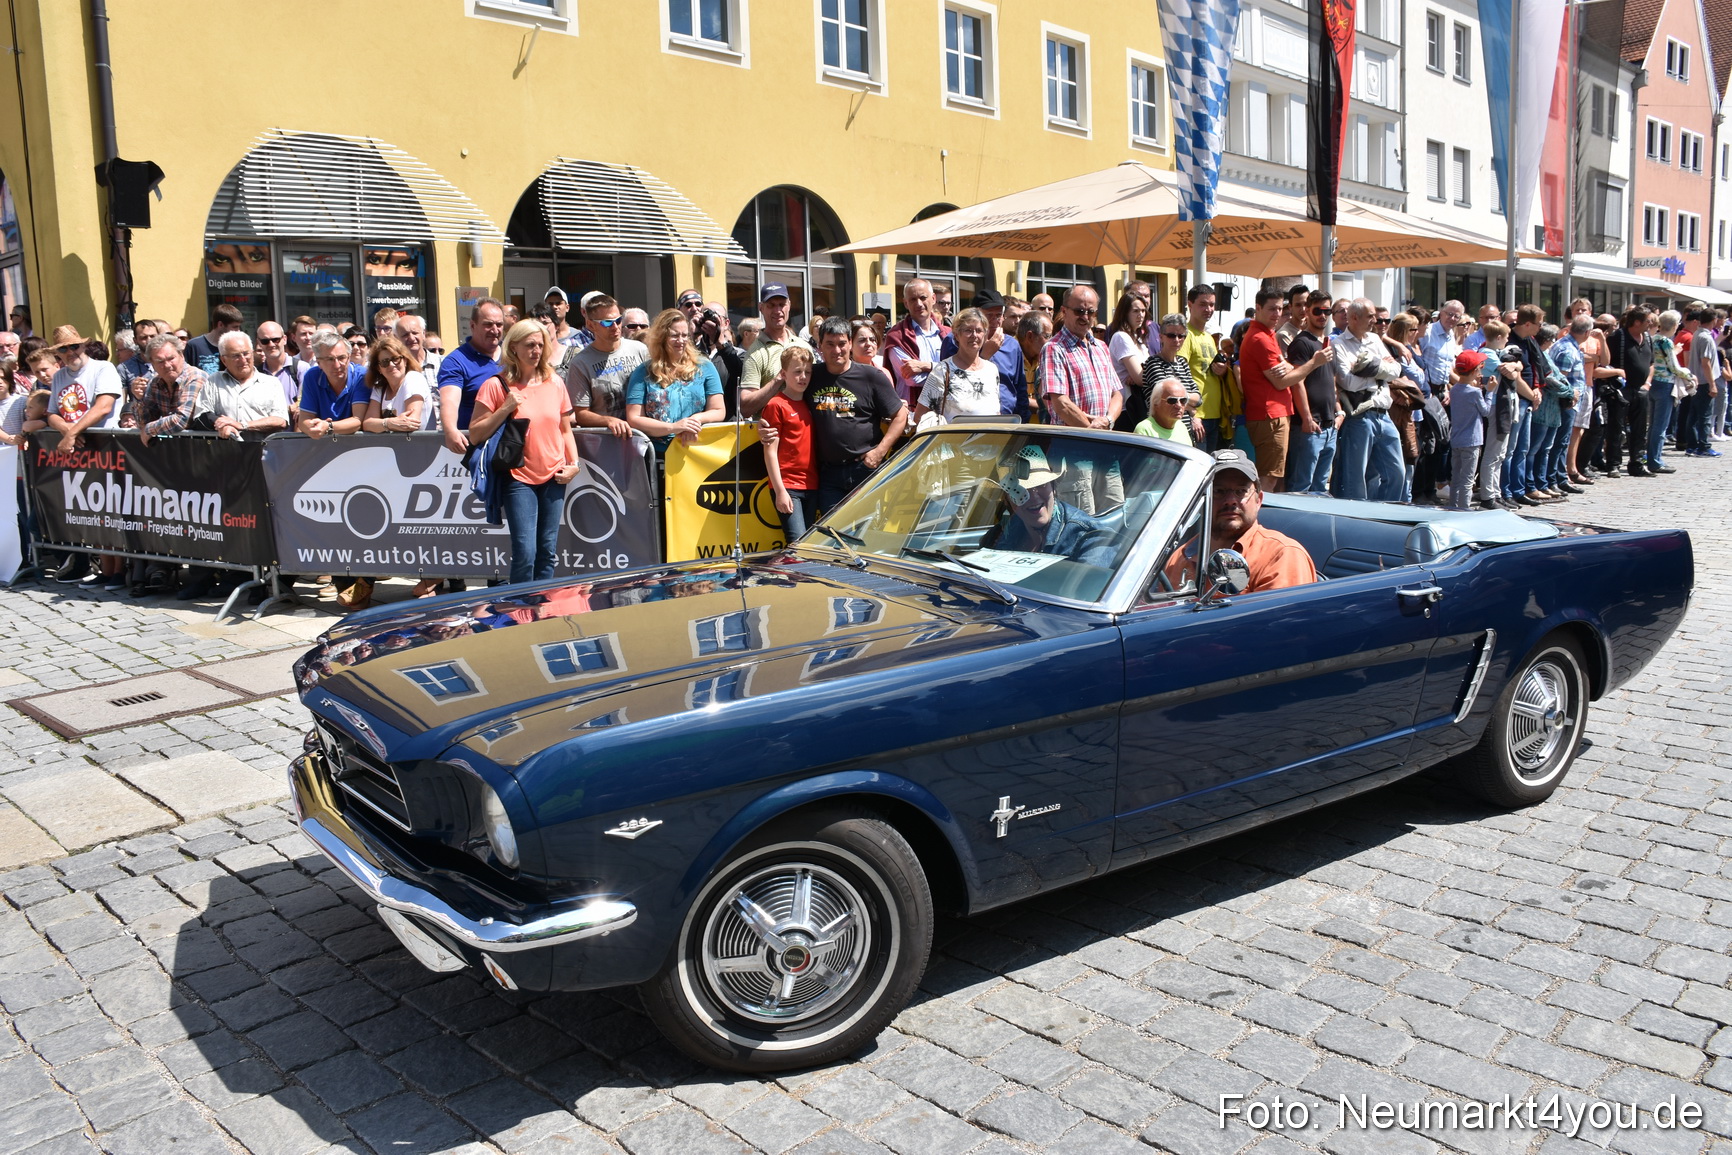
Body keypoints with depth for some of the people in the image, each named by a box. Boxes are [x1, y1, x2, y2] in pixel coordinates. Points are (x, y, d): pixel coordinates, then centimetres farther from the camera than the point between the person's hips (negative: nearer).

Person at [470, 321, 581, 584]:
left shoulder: (555, 384, 7)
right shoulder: (496, 386, -4)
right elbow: (475, 433, -5)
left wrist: (574, 463, 2)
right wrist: (505, 409, -15)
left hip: (554, 477, 4)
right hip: (519, 479, -4)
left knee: (547, 550, 7)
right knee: (525, 552, -9)